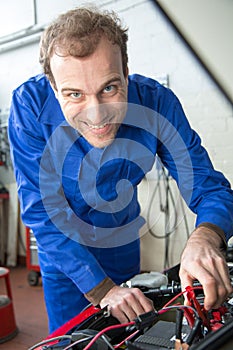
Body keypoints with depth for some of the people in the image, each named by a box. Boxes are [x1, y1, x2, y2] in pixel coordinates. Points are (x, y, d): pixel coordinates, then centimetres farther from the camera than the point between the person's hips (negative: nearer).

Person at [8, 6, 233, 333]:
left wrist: (206, 237, -49)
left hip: (122, 238, 3)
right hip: (61, 245, -2)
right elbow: (42, 210, -29)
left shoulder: (158, 102, -28)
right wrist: (101, 289, -36)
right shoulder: (30, 104, -31)